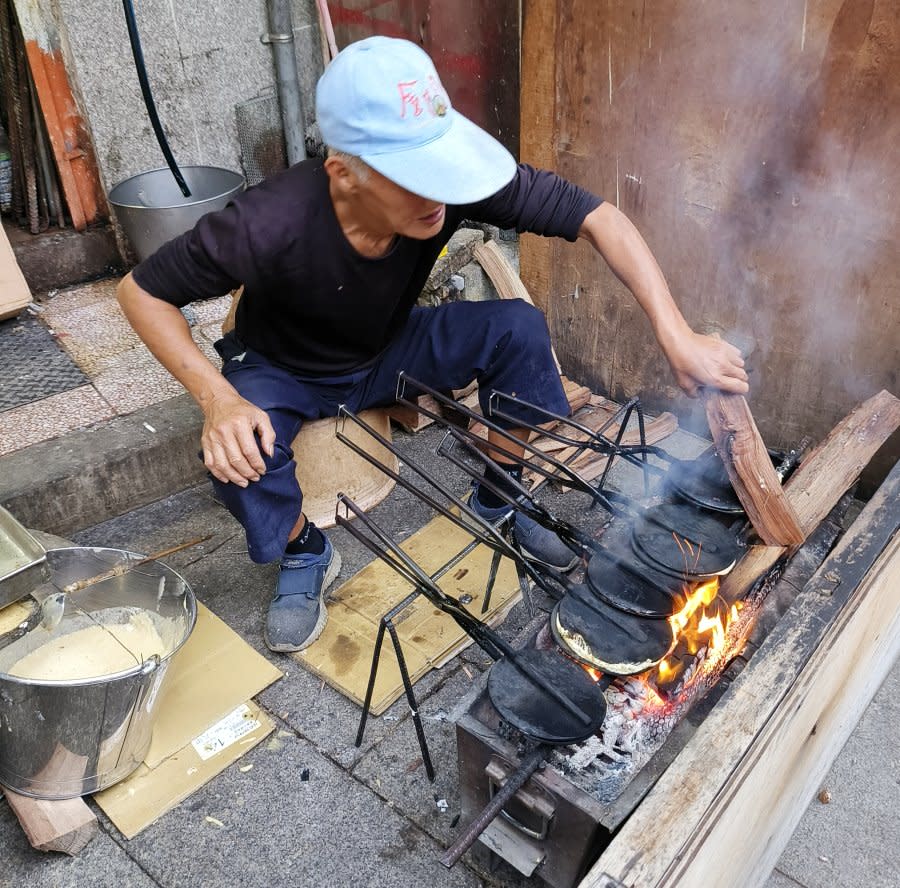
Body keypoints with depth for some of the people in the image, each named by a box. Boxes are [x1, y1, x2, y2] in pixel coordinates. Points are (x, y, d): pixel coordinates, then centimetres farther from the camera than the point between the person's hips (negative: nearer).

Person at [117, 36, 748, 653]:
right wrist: (217, 398, -37)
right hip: (284, 372, -2)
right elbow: (142, 291, -22)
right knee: (237, 452, -33)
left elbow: (596, 217, -25)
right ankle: (306, 554, 2)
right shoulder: (270, 224, -36)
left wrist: (676, 335, -35)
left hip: (390, 351, 3)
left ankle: (498, 498, 4)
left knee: (517, 327, -19)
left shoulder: (452, 181, -30)